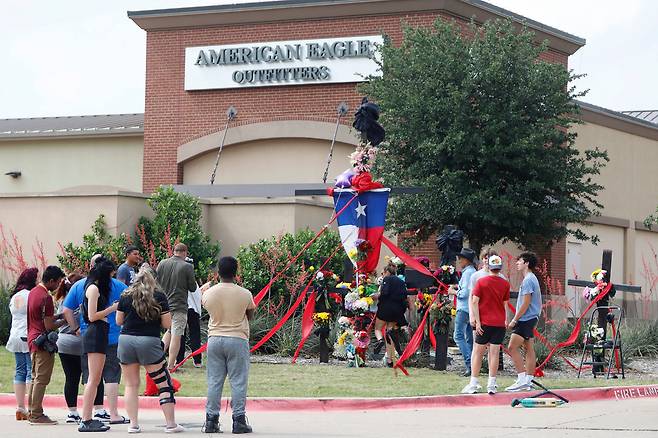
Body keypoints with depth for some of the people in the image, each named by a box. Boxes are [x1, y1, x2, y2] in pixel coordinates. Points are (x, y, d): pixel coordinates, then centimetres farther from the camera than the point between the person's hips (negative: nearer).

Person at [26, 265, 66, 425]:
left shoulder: (33, 292, 12)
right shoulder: (46, 298, -18)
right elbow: (49, 326, -19)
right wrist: (64, 321, -4)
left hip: (32, 339, 10)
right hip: (43, 342, -10)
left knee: (35, 378, 15)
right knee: (41, 379, -6)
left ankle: (32, 412, 18)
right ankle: (36, 415, -6)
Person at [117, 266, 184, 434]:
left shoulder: (126, 296, 6)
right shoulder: (159, 297, 1)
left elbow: (118, 321, 11)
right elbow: (167, 324, 1)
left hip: (126, 340, 2)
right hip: (149, 342, -2)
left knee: (131, 385, 10)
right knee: (164, 384, 5)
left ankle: (133, 424, 5)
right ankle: (171, 424, 3)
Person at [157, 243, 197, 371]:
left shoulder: (162, 264, 1)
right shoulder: (187, 267, -10)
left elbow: (156, 283, 5)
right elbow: (193, 288, -5)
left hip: (164, 303, 5)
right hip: (179, 305, -5)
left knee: (169, 331, 24)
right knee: (176, 335, 0)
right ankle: (170, 365, -1)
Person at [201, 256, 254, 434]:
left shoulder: (209, 293, -4)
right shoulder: (245, 294, -9)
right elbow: (250, 316, 5)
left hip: (215, 339, 2)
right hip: (238, 339, -2)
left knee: (214, 381, 7)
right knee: (238, 381, 3)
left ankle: (211, 421, 8)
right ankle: (238, 421, 2)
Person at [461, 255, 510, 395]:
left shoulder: (481, 282, -3)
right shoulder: (505, 284, 2)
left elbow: (475, 302, -8)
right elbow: (505, 304, 8)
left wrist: (477, 321, -7)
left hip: (485, 322, -2)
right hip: (499, 323, 2)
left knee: (477, 352, 5)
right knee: (494, 353, 2)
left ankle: (473, 384, 4)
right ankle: (492, 384, 0)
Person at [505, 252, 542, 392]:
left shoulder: (528, 280, -15)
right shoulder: (532, 279, 17)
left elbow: (525, 304, -19)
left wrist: (514, 320, -15)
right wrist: (517, 319, 22)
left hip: (525, 319, -11)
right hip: (531, 319, 11)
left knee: (513, 347, -12)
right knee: (529, 349, 9)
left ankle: (522, 379, -14)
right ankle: (528, 382, 10)